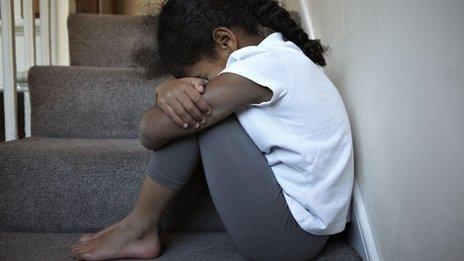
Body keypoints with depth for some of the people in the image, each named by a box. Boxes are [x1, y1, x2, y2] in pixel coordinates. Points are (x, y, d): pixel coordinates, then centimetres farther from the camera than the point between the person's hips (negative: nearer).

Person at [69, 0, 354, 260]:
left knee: (195, 116, -13)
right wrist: (170, 88, -15)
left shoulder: (265, 63, -21)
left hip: (291, 235, -9)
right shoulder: (283, 56, 8)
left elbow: (152, 130, -19)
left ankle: (140, 229, 2)